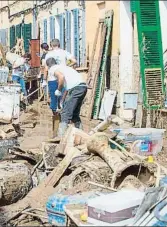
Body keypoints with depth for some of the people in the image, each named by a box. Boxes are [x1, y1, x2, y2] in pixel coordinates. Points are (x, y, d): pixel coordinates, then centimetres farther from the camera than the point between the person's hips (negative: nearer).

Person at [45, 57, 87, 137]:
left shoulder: (53, 69, 7)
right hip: (83, 86, 8)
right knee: (75, 113, 20)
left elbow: (61, 77, -14)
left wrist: (58, 90, 0)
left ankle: (61, 136, -10)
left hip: (75, 88, -8)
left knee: (65, 113, -5)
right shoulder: (63, 66, 32)